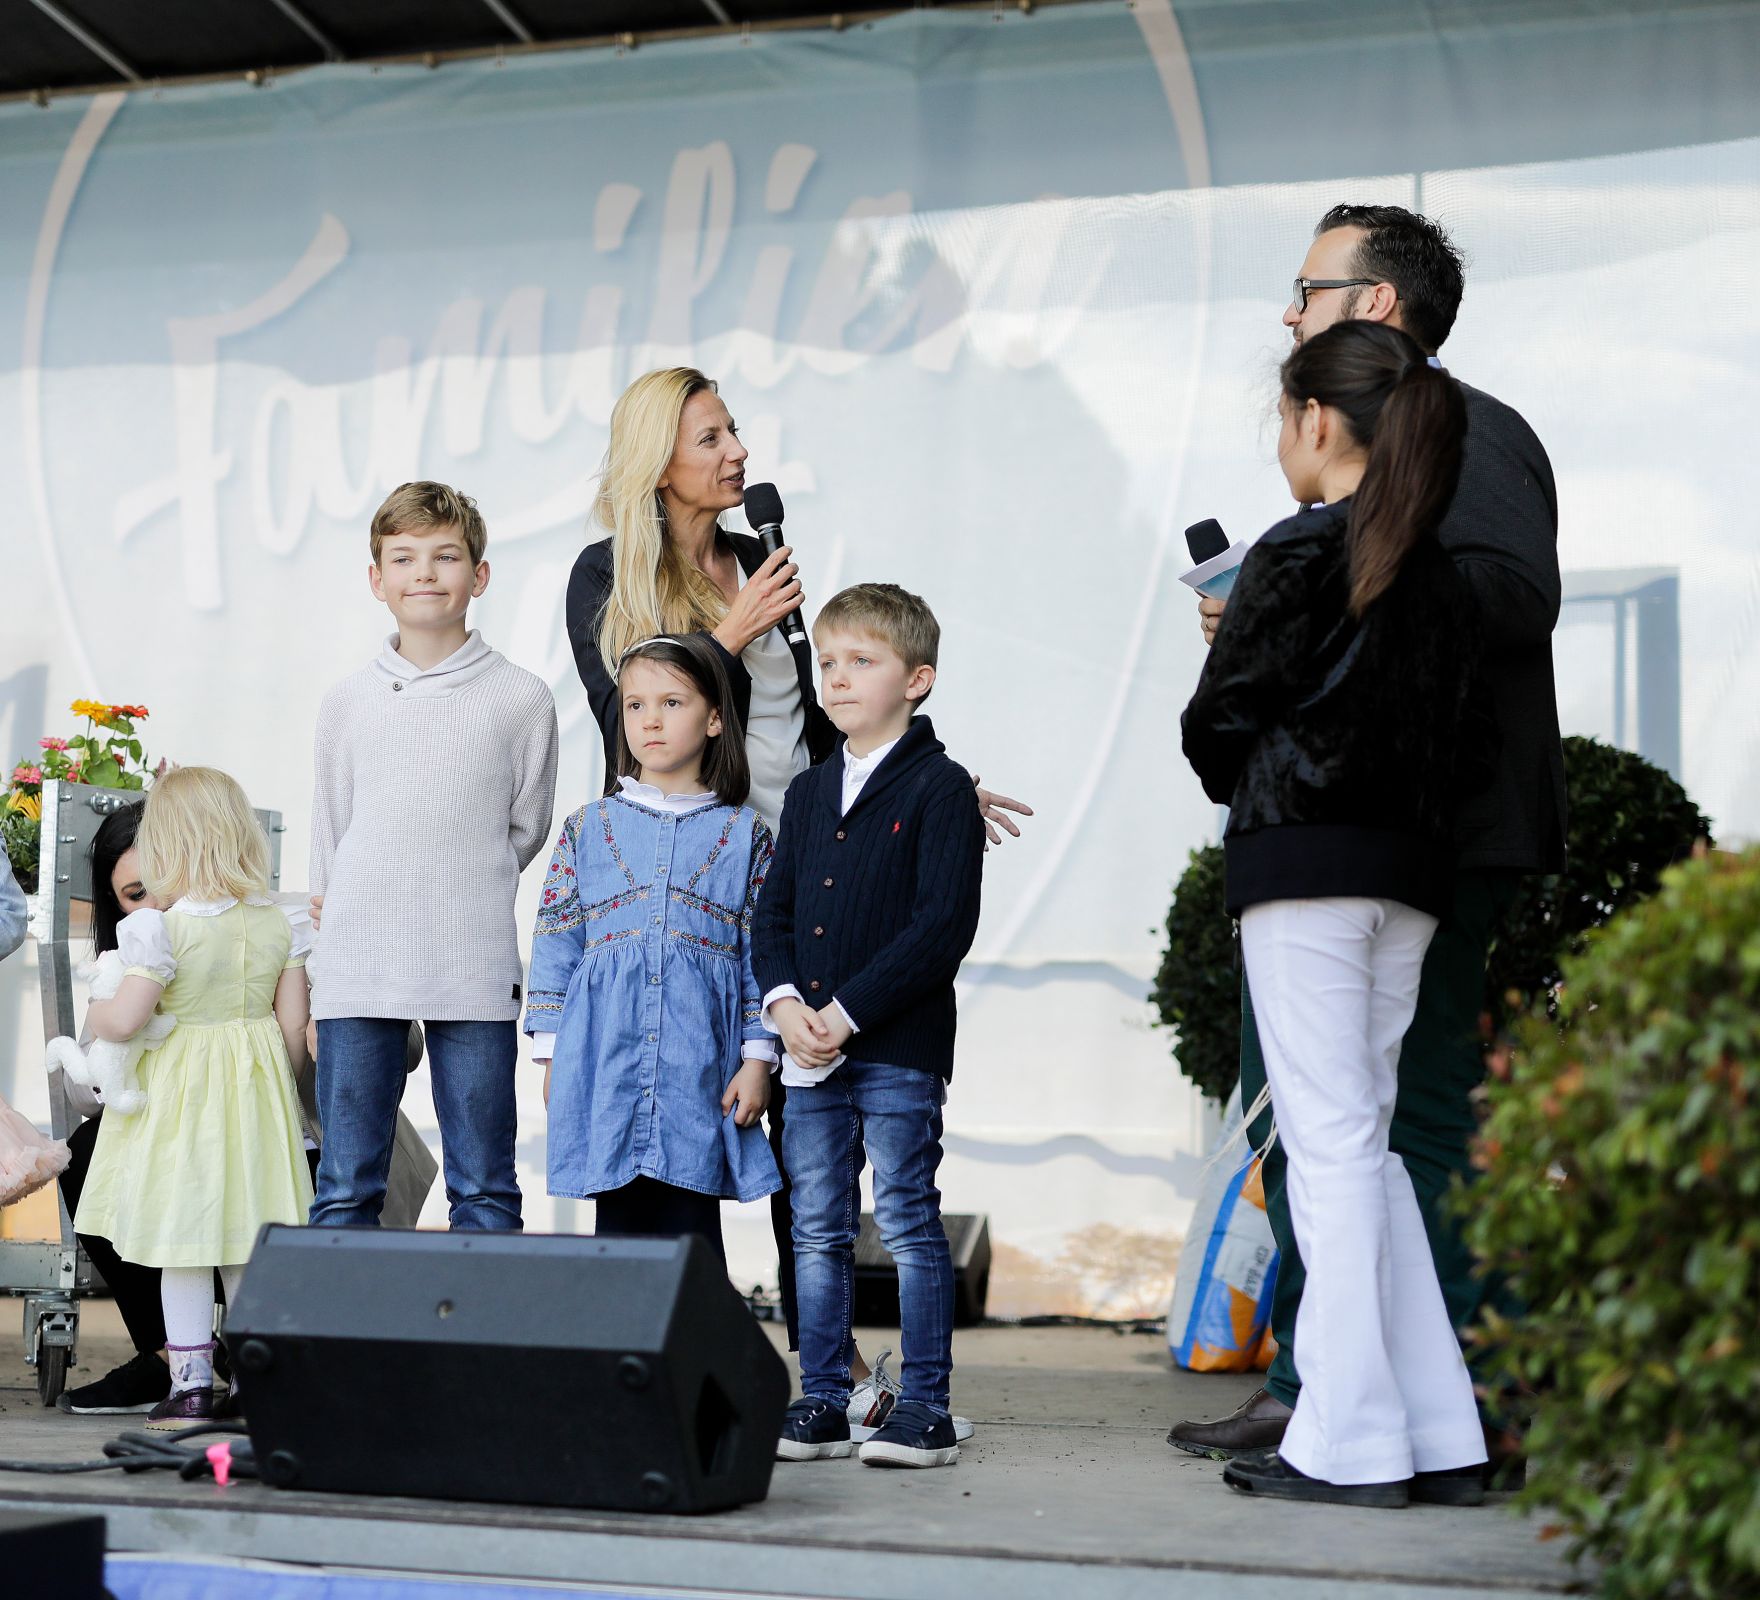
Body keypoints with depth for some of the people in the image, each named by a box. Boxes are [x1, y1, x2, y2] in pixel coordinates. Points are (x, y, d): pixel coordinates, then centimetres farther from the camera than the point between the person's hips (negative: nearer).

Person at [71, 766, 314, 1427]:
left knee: (184, 1237, 3)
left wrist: (93, 1012, 4)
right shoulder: (279, 922, -1)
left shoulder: (164, 928, -16)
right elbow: (294, 1023, 2)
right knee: (251, 1244, 13)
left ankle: (191, 1382, 5)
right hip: (257, 1092, 5)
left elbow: (124, 1020, -18)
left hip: (182, 1090, -5)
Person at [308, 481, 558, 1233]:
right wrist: (347, 907, 12)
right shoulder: (347, 701, 8)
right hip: (357, 970, 2)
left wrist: (456, 892, 11)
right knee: (345, 1189, 4)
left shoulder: (521, 699, 2)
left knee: (484, 1189, 4)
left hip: (473, 973, -1)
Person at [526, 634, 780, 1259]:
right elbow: (555, 944, 8)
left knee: (692, 1231, 1)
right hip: (605, 1065, 1)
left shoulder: (744, 834, 7)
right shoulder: (588, 828, 9)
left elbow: (762, 953, 5)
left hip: (701, 1073, -1)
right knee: (620, 1225, 4)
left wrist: (757, 1058, -1)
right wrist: (552, 1056, 4)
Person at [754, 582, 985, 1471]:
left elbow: (946, 924, -14)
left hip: (900, 1048, -6)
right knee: (818, 1230, 9)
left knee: (908, 1224, -2)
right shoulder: (808, 792, 15)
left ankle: (924, 1407, 5)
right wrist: (785, 1002, -6)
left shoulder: (940, 787, -5)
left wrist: (848, 1011, -17)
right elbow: (773, 911, 14)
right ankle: (821, 1400, 17)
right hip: (810, 1053, 6)